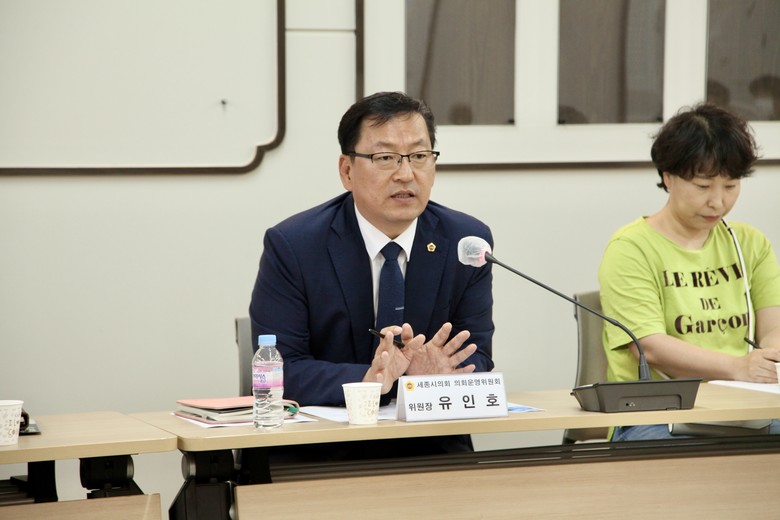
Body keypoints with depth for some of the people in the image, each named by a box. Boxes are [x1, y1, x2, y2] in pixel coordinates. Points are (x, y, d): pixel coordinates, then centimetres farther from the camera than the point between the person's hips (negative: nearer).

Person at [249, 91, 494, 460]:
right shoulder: (291, 246, -5)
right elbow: (277, 370, -10)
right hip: (321, 452, -2)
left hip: (431, 448, 2)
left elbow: (476, 360, 4)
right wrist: (366, 380, -25)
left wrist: (437, 374, -19)